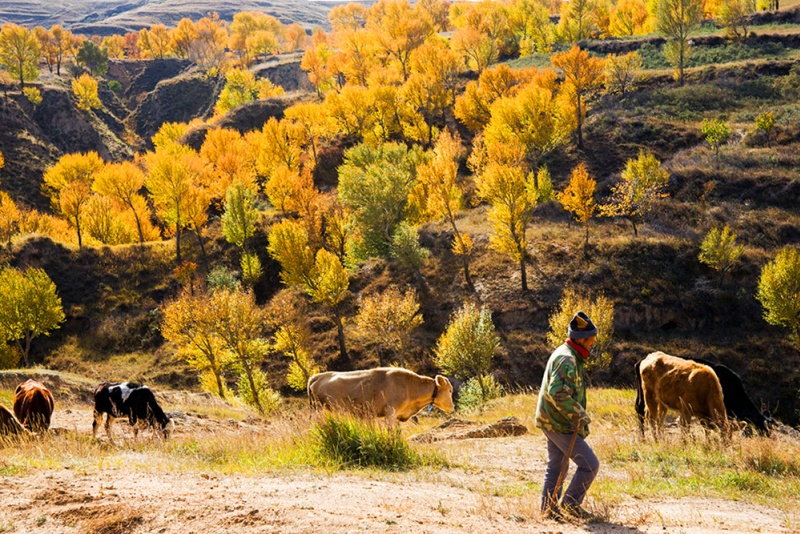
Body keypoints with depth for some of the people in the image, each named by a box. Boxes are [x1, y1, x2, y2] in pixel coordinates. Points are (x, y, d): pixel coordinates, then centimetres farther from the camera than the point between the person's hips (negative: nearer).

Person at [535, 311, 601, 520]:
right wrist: (579, 415, -22)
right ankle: (571, 503, 2)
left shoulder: (567, 355, 13)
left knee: (556, 466, 18)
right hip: (560, 424, -11)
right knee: (590, 464, -6)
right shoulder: (567, 359, -21)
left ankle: (549, 509, 24)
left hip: (552, 422, 11)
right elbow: (558, 393, -32)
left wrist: (580, 417, 20)